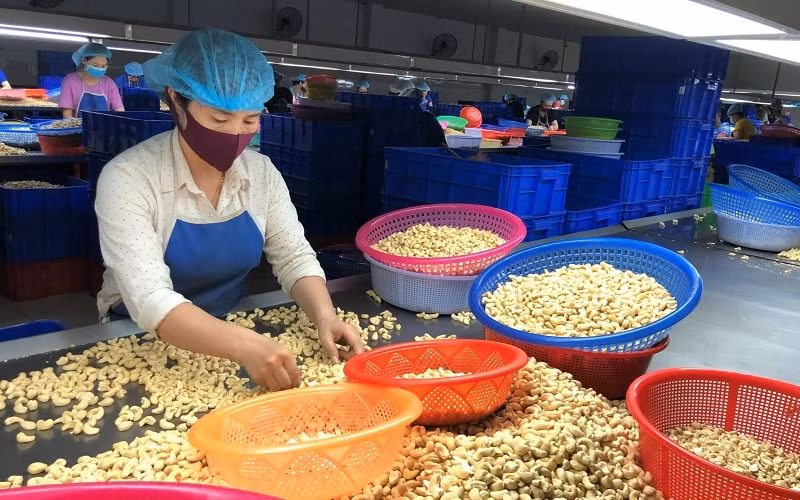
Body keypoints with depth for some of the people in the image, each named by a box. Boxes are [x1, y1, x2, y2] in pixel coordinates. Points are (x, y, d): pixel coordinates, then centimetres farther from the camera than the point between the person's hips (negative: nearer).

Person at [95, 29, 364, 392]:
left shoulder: (262, 172, -4)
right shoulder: (128, 179, -19)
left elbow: (294, 256, -3)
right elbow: (149, 300, -29)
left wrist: (325, 316, -22)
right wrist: (244, 345, -43)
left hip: (229, 331, 4)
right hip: (141, 342, -3)